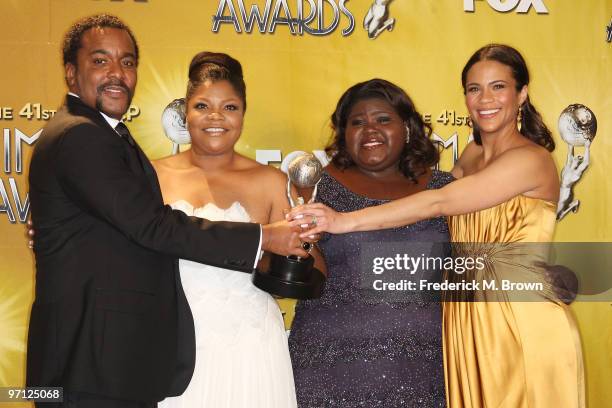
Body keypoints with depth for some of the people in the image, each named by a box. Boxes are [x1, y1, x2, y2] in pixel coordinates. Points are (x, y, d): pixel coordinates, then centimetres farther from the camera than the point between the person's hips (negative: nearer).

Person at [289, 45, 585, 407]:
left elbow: (439, 203, -22)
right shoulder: (472, 154, 11)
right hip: (466, 321, 7)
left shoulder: (531, 159, -14)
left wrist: (347, 221, -25)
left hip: (525, 324, -6)